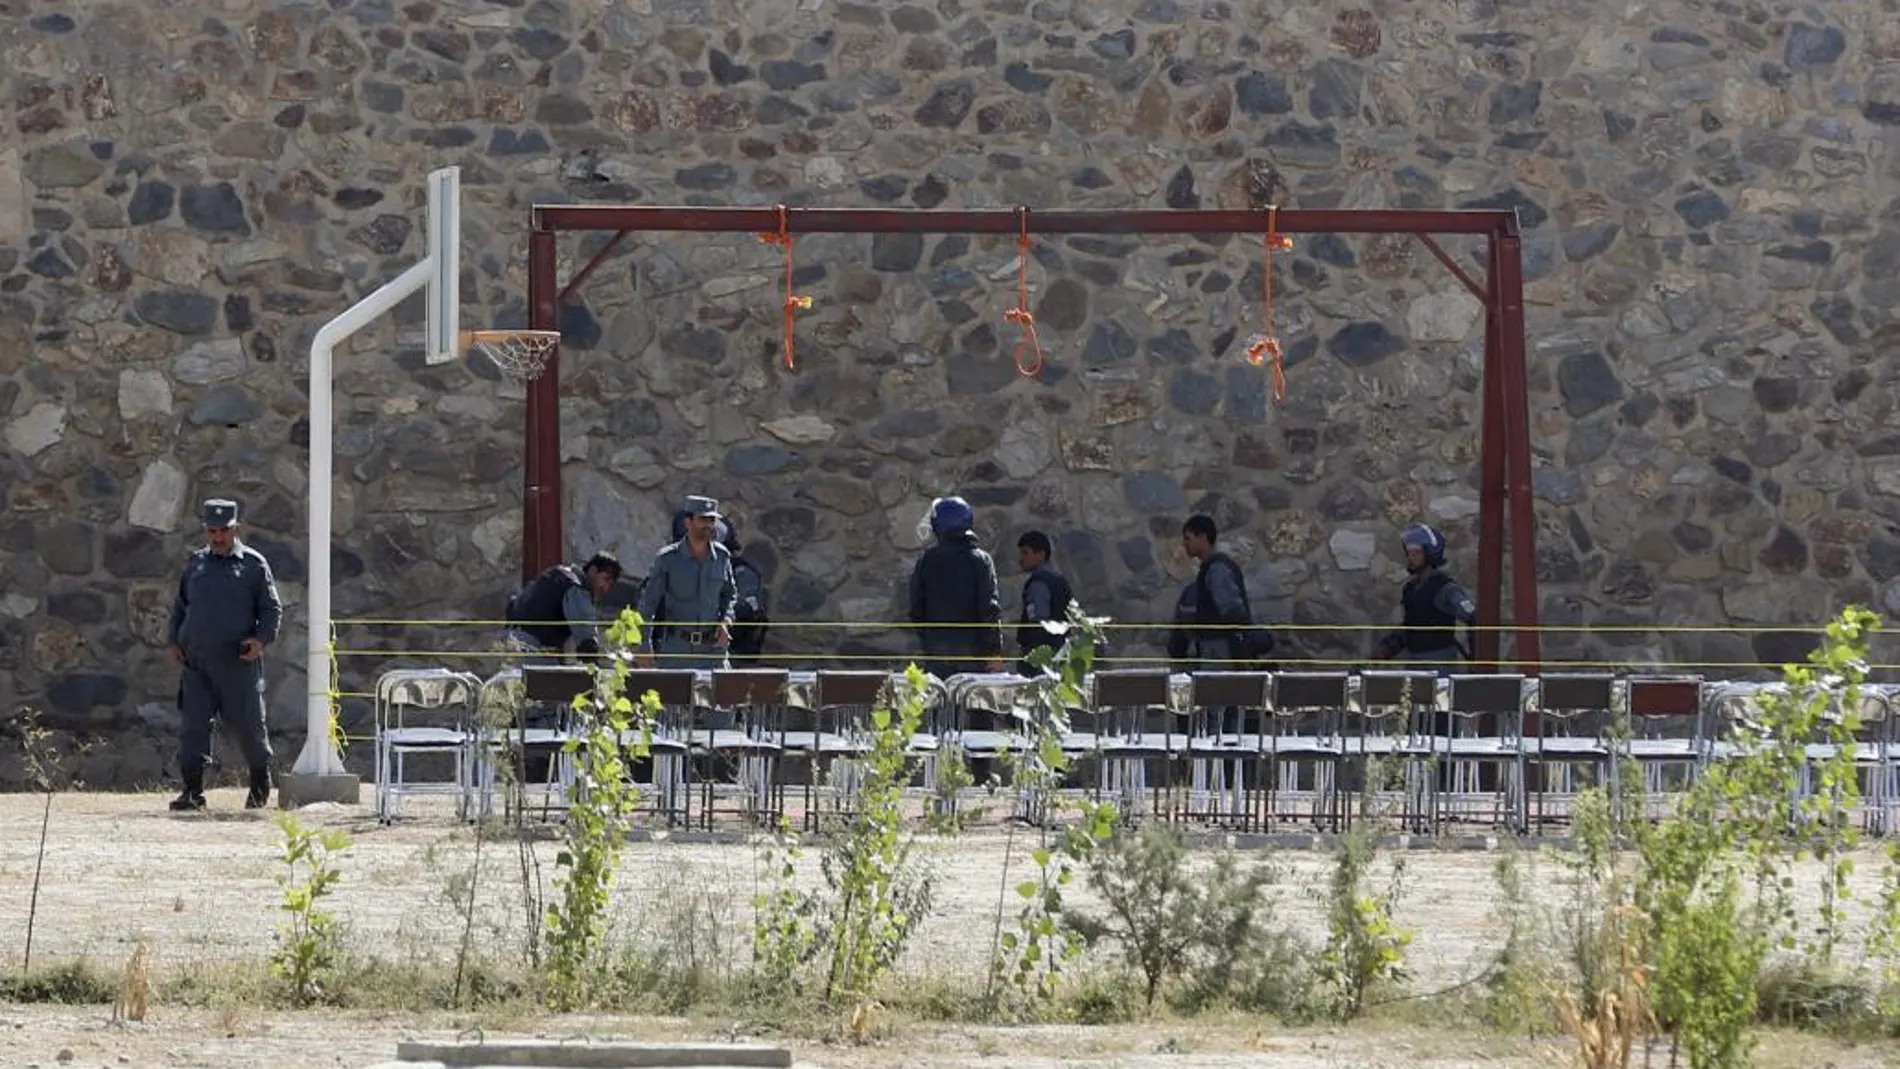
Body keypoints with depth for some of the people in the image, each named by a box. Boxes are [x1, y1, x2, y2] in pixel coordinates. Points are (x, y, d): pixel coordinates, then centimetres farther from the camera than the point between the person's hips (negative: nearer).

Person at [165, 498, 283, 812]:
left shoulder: (253, 565, 3)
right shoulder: (195, 564, 14)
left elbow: (272, 608, 2)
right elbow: (180, 607, 22)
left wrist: (262, 638, -15)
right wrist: (173, 642, 8)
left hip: (238, 664, -3)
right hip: (196, 664, 3)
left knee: (249, 724, 5)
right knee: (192, 727, -6)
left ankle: (260, 786, 24)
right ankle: (193, 791, -4)